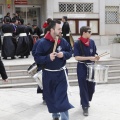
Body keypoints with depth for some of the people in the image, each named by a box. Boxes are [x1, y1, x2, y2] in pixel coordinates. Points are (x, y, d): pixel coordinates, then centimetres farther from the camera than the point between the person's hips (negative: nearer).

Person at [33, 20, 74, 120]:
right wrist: (48, 57, -26)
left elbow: (70, 52, 9)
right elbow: (37, 58, -11)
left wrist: (64, 54, -13)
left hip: (60, 73, 0)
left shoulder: (63, 41, -3)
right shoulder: (43, 42, -11)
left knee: (62, 96, -6)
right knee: (50, 97, 13)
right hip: (48, 74, 0)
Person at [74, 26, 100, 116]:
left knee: (91, 86, 11)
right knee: (83, 87, 0)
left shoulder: (92, 42, 3)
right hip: (82, 67, -5)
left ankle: (86, 101, 36)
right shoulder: (77, 43, -12)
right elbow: (77, 57, -17)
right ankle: (85, 106, 10)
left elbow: (94, 53, 13)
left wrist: (96, 57, -11)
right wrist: (89, 58, -23)